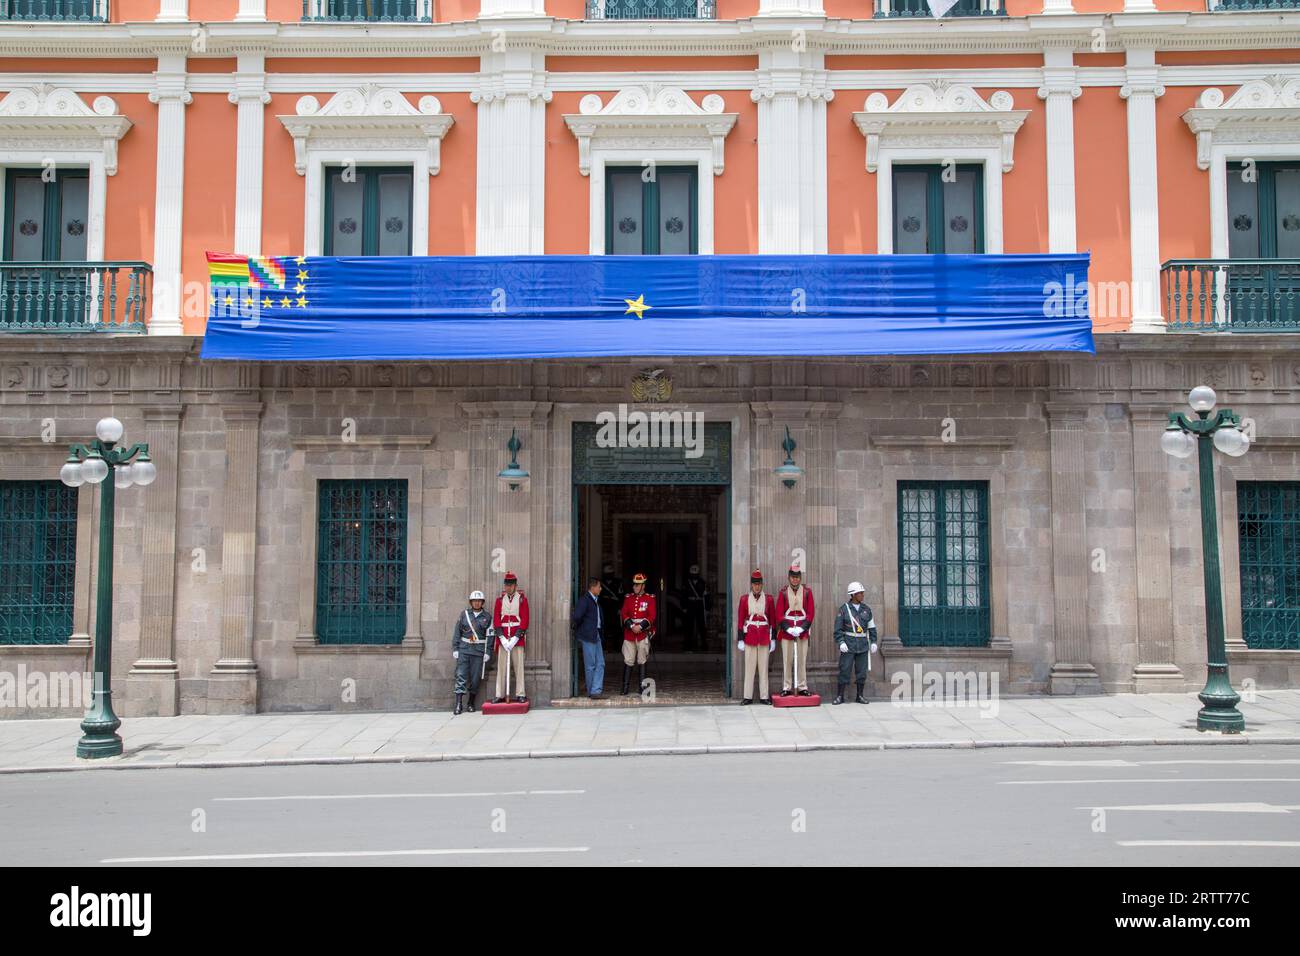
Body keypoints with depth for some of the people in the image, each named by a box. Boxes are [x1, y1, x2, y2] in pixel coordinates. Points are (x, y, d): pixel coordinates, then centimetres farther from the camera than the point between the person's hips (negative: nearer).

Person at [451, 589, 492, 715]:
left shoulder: (487, 617, 4)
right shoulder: (464, 614, 5)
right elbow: (457, 632, 7)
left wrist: (487, 652, -4)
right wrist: (455, 649, 1)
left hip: (479, 651, 0)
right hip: (464, 649, 0)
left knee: (475, 678, 3)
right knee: (461, 676, -8)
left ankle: (471, 703, 16)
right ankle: (459, 704, -9)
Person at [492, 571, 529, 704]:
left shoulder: (522, 598, 2)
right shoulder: (500, 599, 8)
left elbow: (525, 619, -4)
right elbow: (496, 619, 3)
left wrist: (515, 638, -12)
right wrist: (502, 638, -9)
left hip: (517, 638, -2)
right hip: (503, 637, 2)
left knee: (518, 666, -1)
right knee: (501, 666, 2)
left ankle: (520, 694, 3)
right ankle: (499, 695, 5)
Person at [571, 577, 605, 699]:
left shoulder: (596, 600, 15)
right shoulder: (584, 600, -14)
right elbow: (577, 616, -23)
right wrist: (578, 628, -8)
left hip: (596, 635, 9)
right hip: (588, 636, -8)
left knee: (600, 664, 2)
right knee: (590, 665, 0)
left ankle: (596, 690, 2)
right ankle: (591, 691, 8)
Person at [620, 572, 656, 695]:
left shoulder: (650, 598, 2)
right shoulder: (628, 598, 10)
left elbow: (652, 616, -5)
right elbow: (623, 614, 3)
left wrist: (640, 626, -15)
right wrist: (631, 626, -11)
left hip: (643, 634, -2)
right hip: (629, 634, 2)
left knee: (642, 661, 3)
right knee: (628, 661, 0)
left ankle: (642, 685, 9)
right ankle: (625, 687, 4)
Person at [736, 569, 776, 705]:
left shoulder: (769, 599, 3)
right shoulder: (744, 599, 1)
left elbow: (773, 620, 6)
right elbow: (740, 620, 2)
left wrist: (773, 639, 3)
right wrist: (740, 640, -3)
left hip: (764, 637, 1)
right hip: (750, 636, 0)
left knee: (764, 667, 4)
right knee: (749, 667, 3)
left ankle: (764, 696, 9)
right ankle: (748, 696, 7)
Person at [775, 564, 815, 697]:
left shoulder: (807, 592, 3)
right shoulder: (783, 592, 1)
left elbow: (810, 613, 0)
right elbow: (779, 614, -2)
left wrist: (802, 628, -12)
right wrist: (788, 628, -13)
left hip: (803, 631, 1)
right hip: (786, 631, -1)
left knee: (802, 660, 4)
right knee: (786, 660, 1)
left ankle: (802, 687, 10)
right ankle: (786, 688, 7)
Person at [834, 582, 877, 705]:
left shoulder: (866, 608, 8)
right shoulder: (844, 609, -3)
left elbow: (871, 627, 13)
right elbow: (838, 629, -4)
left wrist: (873, 642, 7)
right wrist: (841, 642, -15)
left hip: (863, 645, 3)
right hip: (848, 645, -3)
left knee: (862, 671, 6)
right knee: (845, 670, -4)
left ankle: (860, 695, 17)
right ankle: (840, 696, 4)